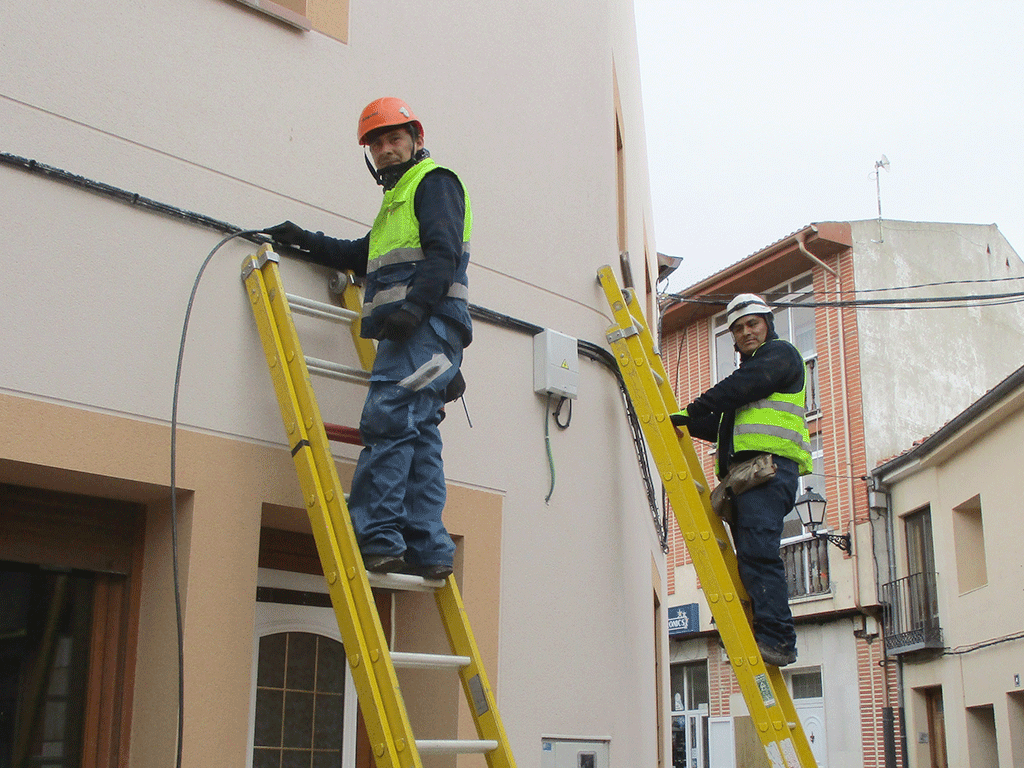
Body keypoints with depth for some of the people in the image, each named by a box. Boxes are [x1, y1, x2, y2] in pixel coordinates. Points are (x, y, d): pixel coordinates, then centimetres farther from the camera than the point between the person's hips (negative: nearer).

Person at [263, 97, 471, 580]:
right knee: (418, 436, 2)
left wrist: (414, 307, -23)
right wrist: (306, 242, 29)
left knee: (387, 420, -19)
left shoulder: (434, 181, 4)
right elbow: (365, 257, 36)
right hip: (412, 329, 10)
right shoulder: (398, 197, 33)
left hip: (427, 324, -9)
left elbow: (443, 254, -11)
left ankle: (376, 540, -24)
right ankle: (428, 551, -1)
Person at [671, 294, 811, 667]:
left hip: (769, 468, -9)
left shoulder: (781, 353, 9)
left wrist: (693, 410, -4)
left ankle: (777, 639, -24)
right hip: (743, 475, 9)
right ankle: (768, 641, -3)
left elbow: (741, 388, -8)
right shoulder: (749, 368, 35)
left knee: (757, 553, -20)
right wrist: (686, 422, 15)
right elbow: (722, 427, 27)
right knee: (749, 559, 0)